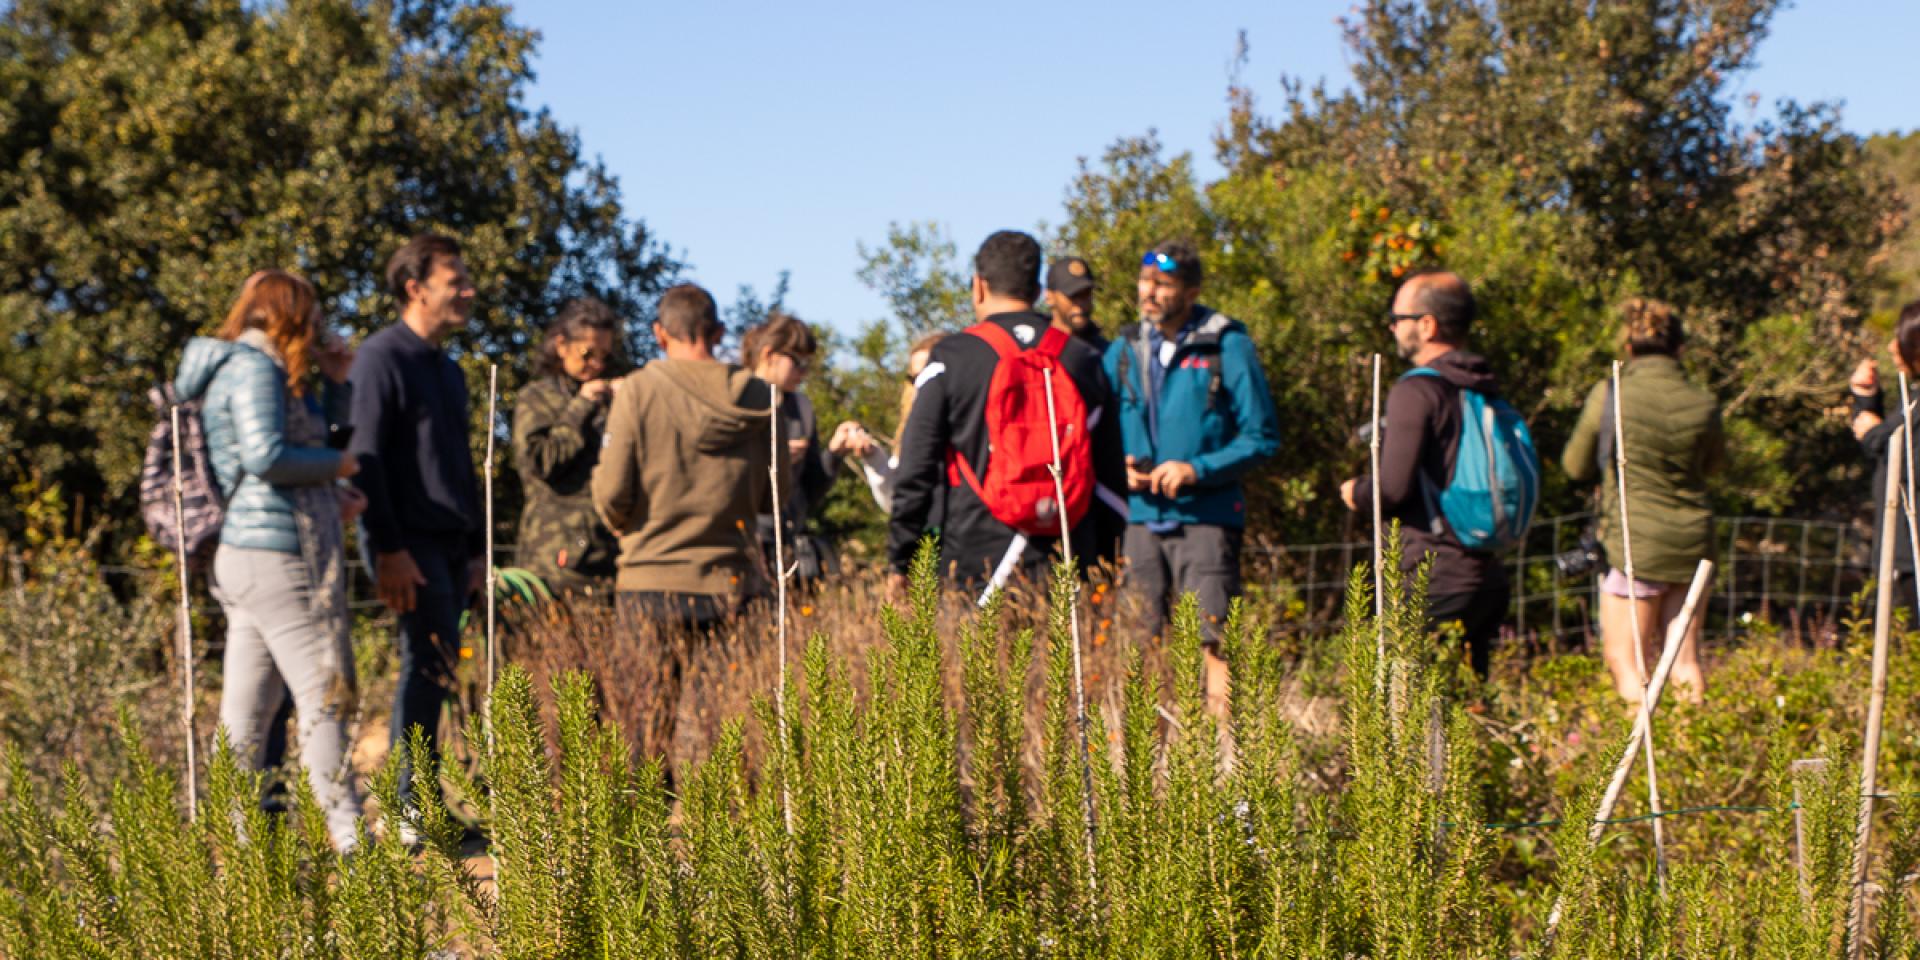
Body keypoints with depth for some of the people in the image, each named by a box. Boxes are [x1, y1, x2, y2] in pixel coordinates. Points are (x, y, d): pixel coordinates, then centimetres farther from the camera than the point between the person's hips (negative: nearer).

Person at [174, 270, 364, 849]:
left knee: (247, 709, 9)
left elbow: (314, 438, 29)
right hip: (282, 552, -10)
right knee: (324, 695, -9)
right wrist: (337, 465, -8)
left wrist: (336, 384, 19)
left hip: (245, 556, 10)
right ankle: (348, 835, -9)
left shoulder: (259, 370, 22)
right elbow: (266, 455, -21)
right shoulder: (254, 368, -9)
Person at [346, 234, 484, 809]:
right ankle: (412, 802, -11)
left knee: (431, 666, 7)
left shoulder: (448, 370, 21)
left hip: (450, 543, 8)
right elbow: (364, 457, -13)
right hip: (409, 542, -8)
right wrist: (388, 550, -19)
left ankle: (416, 804, 11)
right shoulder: (382, 358, -7)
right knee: (433, 659, -14)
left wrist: (477, 548, 20)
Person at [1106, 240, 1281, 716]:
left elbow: (1263, 437, -3)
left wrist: (1196, 470, -14)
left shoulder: (1227, 347, -2)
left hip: (1205, 519, -4)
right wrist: (1121, 467, -1)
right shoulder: (1124, 350, 11)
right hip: (1142, 520, 5)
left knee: (1211, 642, -11)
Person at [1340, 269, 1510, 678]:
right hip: (1490, 577, 8)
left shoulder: (1416, 391, -11)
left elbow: (1394, 488, -18)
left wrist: (1356, 494, 5)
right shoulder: (1488, 392, 14)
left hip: (1437, 579, -8)